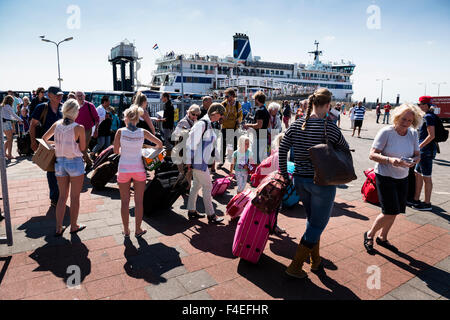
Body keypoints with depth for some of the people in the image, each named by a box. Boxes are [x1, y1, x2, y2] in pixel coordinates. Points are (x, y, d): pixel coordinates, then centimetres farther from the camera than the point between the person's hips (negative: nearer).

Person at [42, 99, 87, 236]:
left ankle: (59, 228, 19)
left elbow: (44, 138, 15)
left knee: (62, 196, 15)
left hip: (60, 163, 5)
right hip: (75, 163, -5)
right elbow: (82, 148, -6)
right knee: (75, 197, 9)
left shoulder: (57, 124, 0)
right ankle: (73, 226, 20)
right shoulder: (79, 128, -14)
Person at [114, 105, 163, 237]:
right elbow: (160, 144, 3)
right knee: (139, 201, 11)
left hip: (124, 168, 0)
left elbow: (116, 151, -1)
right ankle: (138, 230, 21)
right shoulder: (143, 132, -4)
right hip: (138, 168, 1)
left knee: (125, 201, 12)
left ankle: (126, 231, 23)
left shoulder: (120, 131, -7)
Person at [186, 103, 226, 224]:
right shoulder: (202, 124, -18)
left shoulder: (208, 124, 13)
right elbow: (191, 142, -20)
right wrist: (189, 161, -18)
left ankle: (191, 211, 28)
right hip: (198, 161, -10)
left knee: (196, 185, 16)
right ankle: (211, 215, 9)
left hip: (202, 161, 10)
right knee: (207, 186, -2)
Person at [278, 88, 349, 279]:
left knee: (313, 220, 23)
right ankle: (295, 266, 13)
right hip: (322, 182, -6)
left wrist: (283, 173, 10)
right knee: (317, 224, 9)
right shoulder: (329, 127, -15)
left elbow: (282, 149, 1)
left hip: (300, 180, 6)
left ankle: (315, 261, 35)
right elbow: (345, 149, -1)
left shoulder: (296, 125, -1)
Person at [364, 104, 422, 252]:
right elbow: (372, 155, -18)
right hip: (385, 177, -6)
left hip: (402, 178, 6)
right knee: (390, 212, -9)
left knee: (395, 211, 12)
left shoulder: (413, 134, 1)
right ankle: (370, 235, 16)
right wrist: (390, 160, -34)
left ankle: (382, 238, 34)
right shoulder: (386, 132, -16)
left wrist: (413, 161, -17)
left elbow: (417, 155, 6)